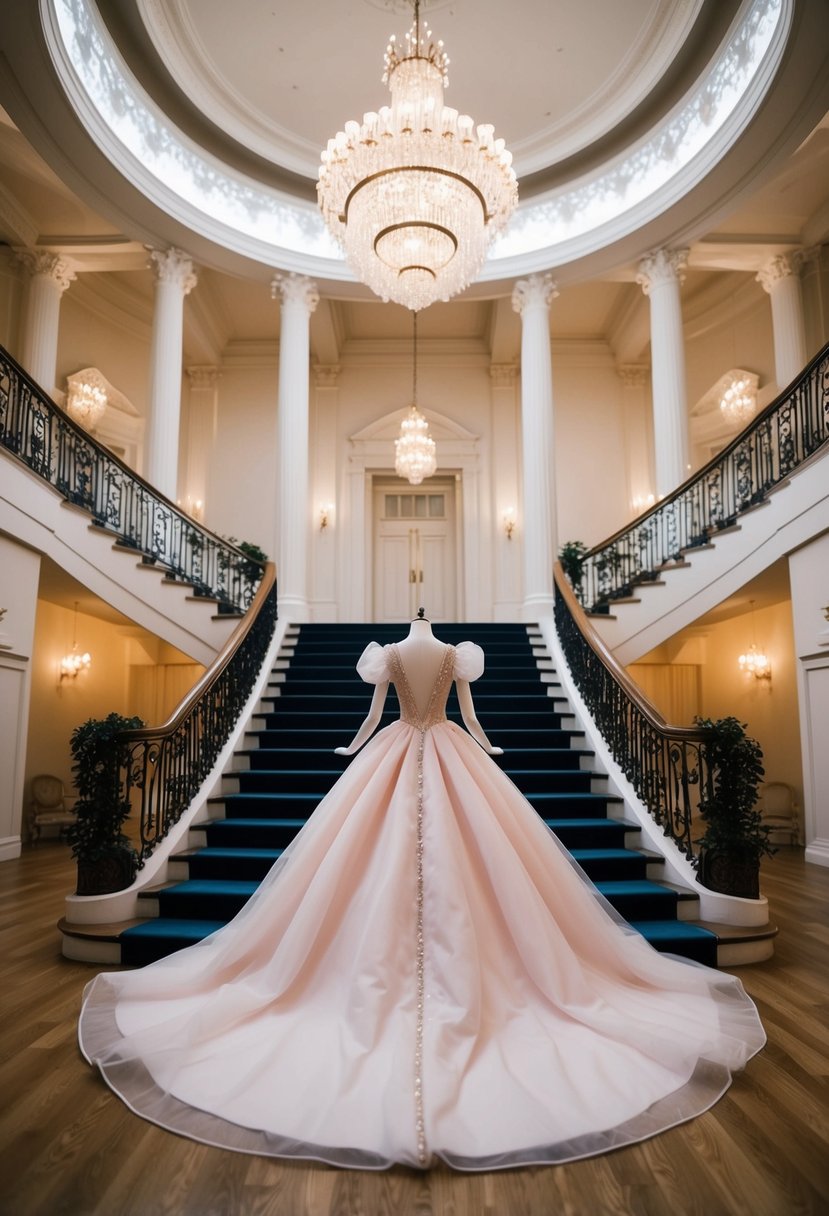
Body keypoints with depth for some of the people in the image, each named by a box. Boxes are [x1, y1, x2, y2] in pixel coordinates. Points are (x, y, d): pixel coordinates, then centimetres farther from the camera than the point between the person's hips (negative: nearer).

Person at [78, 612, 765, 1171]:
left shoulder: (389, 653, 2)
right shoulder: (455, 653, 2)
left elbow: (373, 714, 5)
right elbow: (469, 713, 5)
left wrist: (352, 747, 21)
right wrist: (487, 747, 21)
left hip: (392, 759, 0)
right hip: (451, 758, 0)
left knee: (380, 872, 3)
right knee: (456, 874, -1)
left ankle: (380, 1004, 4)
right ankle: (456, 1004, 2)